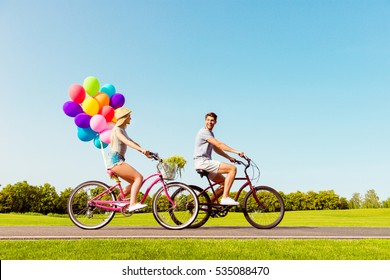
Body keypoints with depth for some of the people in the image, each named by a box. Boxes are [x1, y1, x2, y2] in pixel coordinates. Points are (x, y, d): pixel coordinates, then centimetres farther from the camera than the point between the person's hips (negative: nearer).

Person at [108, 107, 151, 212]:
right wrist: (141, 149, -38)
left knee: (135, 182, 8)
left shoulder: (122, 130, 21)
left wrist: (146, 153, 13)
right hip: (116, 161, -10)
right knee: (139, 177, -17)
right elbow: (126, 142, -26)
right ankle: (132, 204, -23)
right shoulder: (117, 130, -9)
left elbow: (133, 143, 21)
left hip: (118, 161, 10)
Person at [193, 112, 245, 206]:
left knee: (224, 182, 10)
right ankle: (225, 198, -18)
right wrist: (236, 152, -22)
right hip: (203, 162, -10)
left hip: (206, 162, 10)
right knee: (233, 168, -16)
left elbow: (216, 149, 25)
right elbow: (219, 144, -20)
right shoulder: (204, 132, -12)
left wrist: (229, 157, 16)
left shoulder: (210, 133, 21)